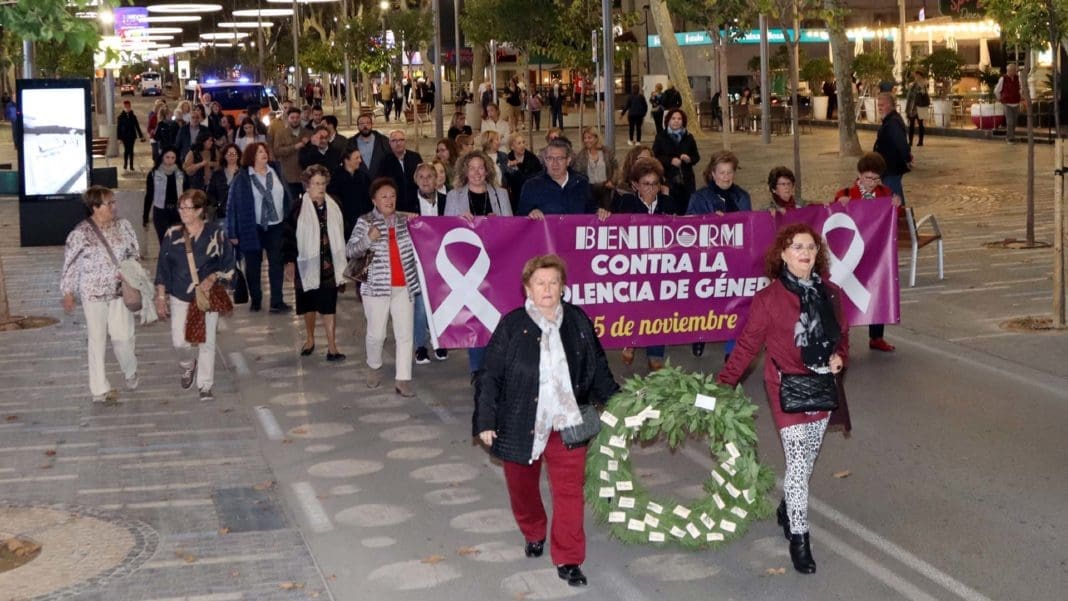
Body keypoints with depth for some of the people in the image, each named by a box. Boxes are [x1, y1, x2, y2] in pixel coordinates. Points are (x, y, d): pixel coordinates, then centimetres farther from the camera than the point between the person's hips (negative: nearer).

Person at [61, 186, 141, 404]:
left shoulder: (122, 226, -2)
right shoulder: (80, 233, -11)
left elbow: (135, 253, 7)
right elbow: (70, 265, -4)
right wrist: (68, 293, -1)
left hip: (120, 290, 2)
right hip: (93, 294, -2)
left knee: (122, 336, -1)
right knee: (97, 340, 6)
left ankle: (130, 372, 29)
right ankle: (99, 389, 16)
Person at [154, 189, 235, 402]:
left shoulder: (214, 233, -7)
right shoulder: (172, 235, -4)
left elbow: (228, 264, 1)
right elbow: (162, 267, 2)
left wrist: (213, 277, -15)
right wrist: (161, 296, 2)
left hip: (208, 295, -1)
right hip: (180, 296, 1)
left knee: (206, 341, 2)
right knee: (180, 341, -3)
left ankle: (205, 386, 14)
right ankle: (188, 365, 31)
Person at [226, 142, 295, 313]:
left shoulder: (275, 172, 4)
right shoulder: (241, 178, -7)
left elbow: (286, 197, 9)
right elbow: (233, 205, -7)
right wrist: (233, 232, -9)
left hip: (276, 227, 2)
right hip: (252, 228, -2)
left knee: (276, 264, 1)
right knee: (253, 266, 8)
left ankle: (277, 302, 4)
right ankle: (255, 301, 22)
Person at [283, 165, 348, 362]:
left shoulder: (333, 206, 3)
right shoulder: (299, 207, -7)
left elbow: (340, 236, 13)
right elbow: (289, 235, -6)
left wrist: (342, 263, 14)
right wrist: (289, 262, -10)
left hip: (329, 264, 1)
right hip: (307, 264, -1)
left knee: (329, 307, -3)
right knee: (309, 305, 14)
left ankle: (332, 347, -3)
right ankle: (310, 339, 34)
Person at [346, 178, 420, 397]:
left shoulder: (405, 221, 8)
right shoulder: (365, 222, -1)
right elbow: (349, 250, -7)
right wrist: (368, 239, -22)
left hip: (404, 286, 3)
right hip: (377, 287, -3)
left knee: (405, 334, -2)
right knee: (376, 334, 6)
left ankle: (403, 379, 1)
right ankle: (374, 367, 33)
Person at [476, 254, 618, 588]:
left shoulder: (578, 322, -2)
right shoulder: (511, 325, -10)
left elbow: (598, 369, 10)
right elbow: (490, 376, -7)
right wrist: (486, 420, -10)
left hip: (567, 423, 1)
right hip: (520, 424, -1)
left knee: (569, 492, 0)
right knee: (522, 488, 17)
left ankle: (568, 560, 10)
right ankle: (533, 534, 44)